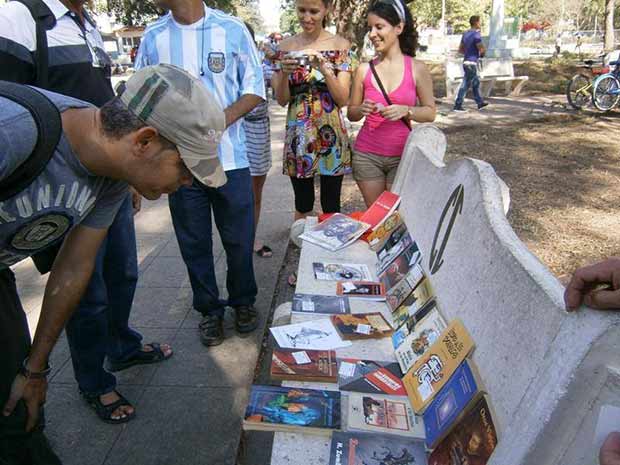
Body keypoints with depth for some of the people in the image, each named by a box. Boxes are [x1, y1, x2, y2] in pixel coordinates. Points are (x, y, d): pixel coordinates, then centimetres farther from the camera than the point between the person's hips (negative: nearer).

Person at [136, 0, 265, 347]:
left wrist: (221, 120, -15)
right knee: (194, 243, 10)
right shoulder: (153, 36, 6)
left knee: (239, 239, 9)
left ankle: (243, 301, 32)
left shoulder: (231, 29, -1)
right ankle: (210, 309, 29)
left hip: (229, 158, -2)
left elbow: (255, 89, 0)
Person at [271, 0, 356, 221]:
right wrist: (284, 73, -16)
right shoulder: (286, 46, 4)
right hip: (297, 135, 2)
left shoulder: (340, 45, -1)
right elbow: (281, 99, 3)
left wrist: (325, 69, -20)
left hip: (331, 134, -1)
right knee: (302, 205, 10)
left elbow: (342, 99, -5)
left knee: (331, 206, 6)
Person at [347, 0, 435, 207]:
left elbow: (430, 113, 2)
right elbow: (351, 113, 9)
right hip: (367, 155, 1)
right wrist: (362, 110, -13)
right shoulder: (364, 70, 1)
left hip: (402, 155, -1)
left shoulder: (417, 68, -2)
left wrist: (405, 110, -17)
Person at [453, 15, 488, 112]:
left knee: (476, 82, 18)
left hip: (466, 62, 9)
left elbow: (460, 49, 18)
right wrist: (482, 54, 2)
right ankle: (457, 106, -3)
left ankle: (480, 103, 26)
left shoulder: (466, 34, 12)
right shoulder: (476, 35, -15)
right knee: (465, 85, -5)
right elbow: (482, 50, -20)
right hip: (472, 63, -9)